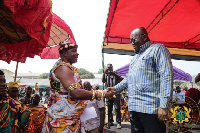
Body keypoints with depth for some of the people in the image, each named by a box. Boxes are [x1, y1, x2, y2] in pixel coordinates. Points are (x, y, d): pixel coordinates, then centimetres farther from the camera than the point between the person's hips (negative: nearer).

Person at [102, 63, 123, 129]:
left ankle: (118, 123, -2)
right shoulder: (106, 74, 11)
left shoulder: (115, 73, 6)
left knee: (117, 109, -6)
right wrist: (105, 72, -18)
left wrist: (113, 73, -26)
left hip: (116, 93, -2)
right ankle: (110, 122, 19)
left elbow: (120, 78, -12)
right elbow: (103, 81, -6)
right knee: (109, 109, 8)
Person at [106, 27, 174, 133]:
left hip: (150, 109, -8)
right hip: (134, 108, 8)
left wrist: (164, 105, -19)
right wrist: (116, 88, 16)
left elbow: (166, 76, -12)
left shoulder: (157, 49, -1)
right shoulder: (135, 57, 25)